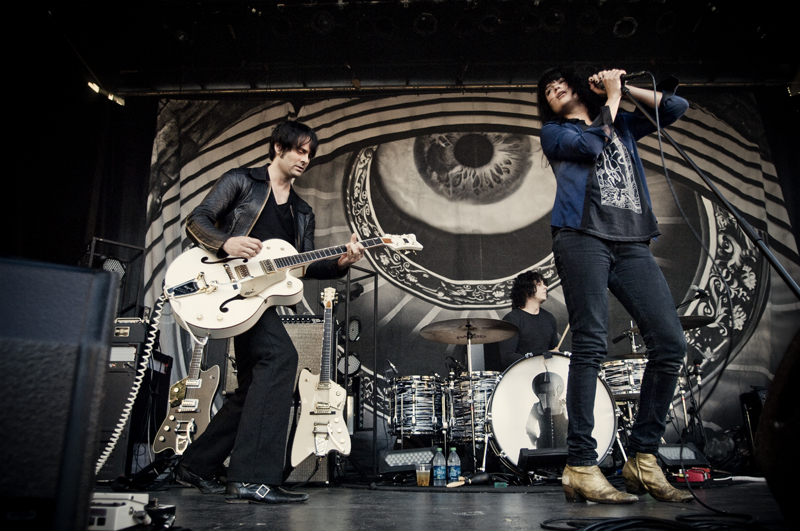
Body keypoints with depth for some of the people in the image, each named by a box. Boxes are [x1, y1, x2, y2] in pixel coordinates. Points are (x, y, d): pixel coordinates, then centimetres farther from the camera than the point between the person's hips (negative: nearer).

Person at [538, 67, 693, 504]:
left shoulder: (622, 124, 32)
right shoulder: (554, 132, 19)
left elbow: (676, 106, 25)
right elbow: (591, 145, 0)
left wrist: (625, 88, 20)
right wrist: (613, 97, 13)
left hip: (632, 243, 5)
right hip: (583, 236, -4)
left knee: (670, 342, -8)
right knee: (590, 344, -15)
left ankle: (642, 459, 2)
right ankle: (580, 467, -12)